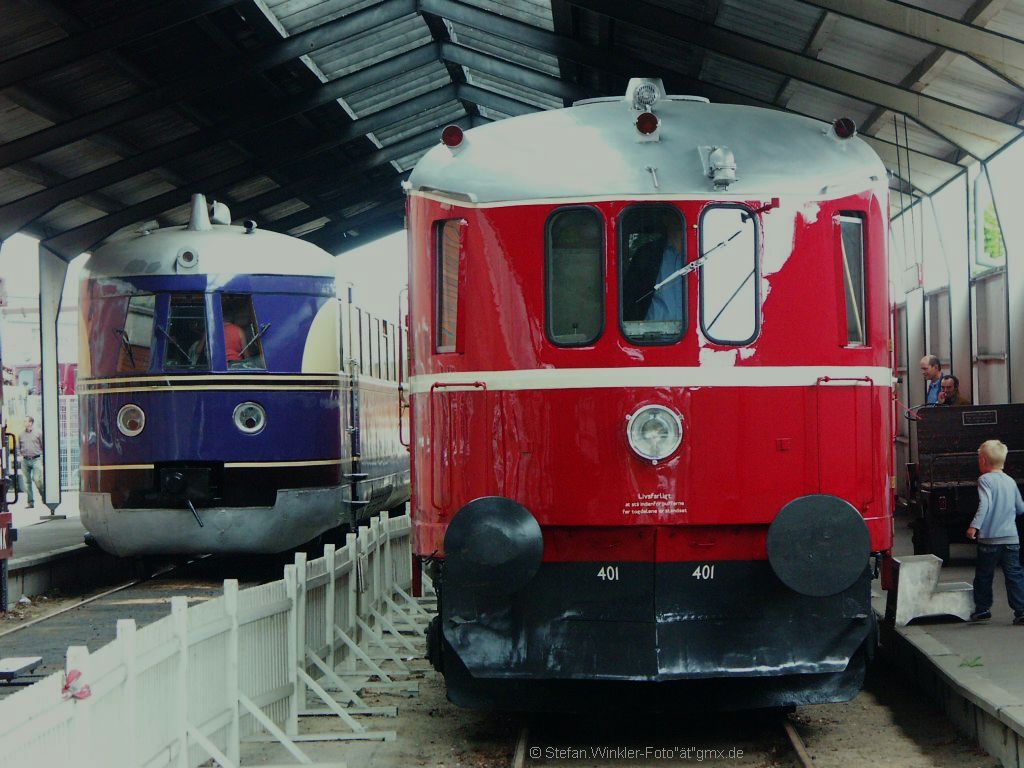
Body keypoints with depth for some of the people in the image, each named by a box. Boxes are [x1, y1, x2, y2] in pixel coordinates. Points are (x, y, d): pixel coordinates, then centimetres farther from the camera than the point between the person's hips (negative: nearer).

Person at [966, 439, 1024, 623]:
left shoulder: (985, 480, -8)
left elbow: (985, 504, -23)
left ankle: (982, 609, 20)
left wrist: (974, 526, -27)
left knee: (983, 575, 11)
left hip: (989, 538, -4)